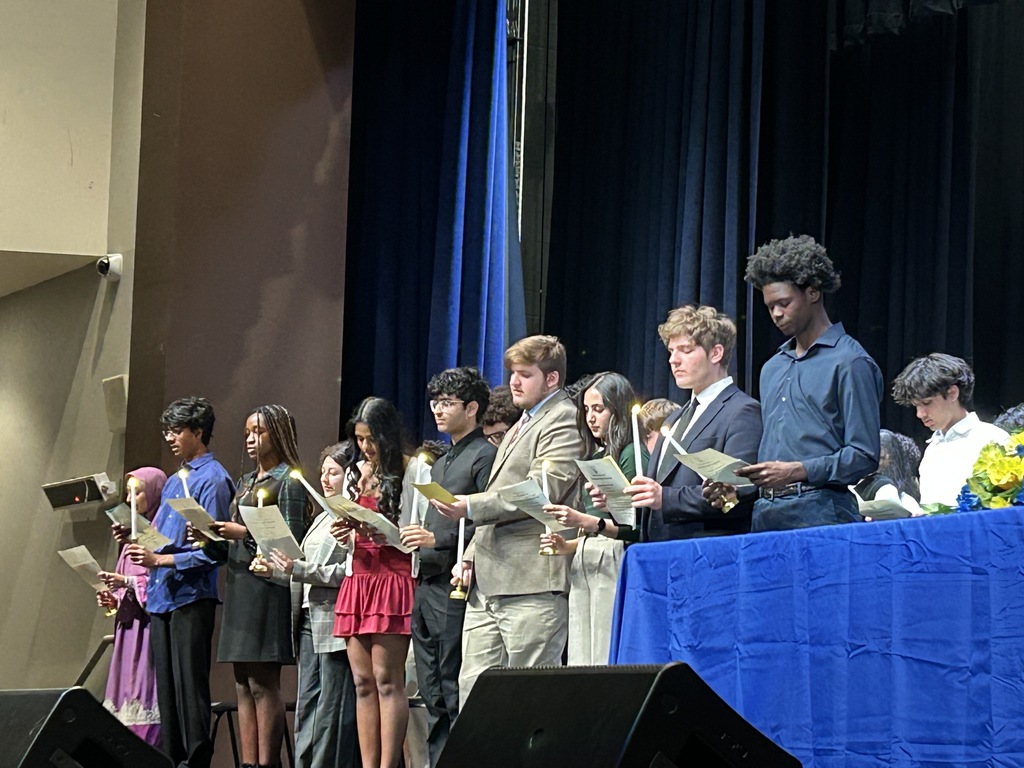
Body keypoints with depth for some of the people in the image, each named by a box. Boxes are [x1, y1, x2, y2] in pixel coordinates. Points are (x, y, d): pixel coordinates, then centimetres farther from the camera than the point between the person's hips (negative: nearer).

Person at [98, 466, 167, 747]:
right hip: (129, 623, 9)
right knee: (127, 694, 4)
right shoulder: (133, 533, 20)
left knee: (145, 694, -12)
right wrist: (114, 598, 6)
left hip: (151, 622, -9)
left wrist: (127, 582, -18)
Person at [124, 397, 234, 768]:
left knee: (189, 685, -8)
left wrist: (161, 560, -17)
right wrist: (138, 540, 7)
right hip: (162, 595, 9)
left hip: (191, 594, -9)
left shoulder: (212, 479, -8)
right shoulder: (174, 481, 20)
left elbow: (213, 549, -15)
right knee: (166, 685, 10)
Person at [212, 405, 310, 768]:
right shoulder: (245, 482, 21)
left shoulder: (289, 480, -4)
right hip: (239, 584, 8)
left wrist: (245, 533, -16)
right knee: (243, 683, 4)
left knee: (263, 682, -10)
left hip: (269, 584, -8)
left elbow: (293, 538, -12)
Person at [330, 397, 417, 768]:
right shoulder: (355, 472, 16)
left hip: (393, 580, -7)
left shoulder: (412, 471, -4)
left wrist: (377, 529, -20)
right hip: (358, 580, 7)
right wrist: (344, 532, -1)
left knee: (387, 679, -10)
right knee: (363, 682, 4)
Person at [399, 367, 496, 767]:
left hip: (456, 586, -9)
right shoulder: (442, 463, 23)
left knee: (456, 693, -10)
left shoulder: (485, 456, -6)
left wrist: (438, 540, -20)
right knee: (433, 694, 8)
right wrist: (406, 537, 10)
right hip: (426, 584, 9)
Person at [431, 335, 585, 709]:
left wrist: (471, 507, -22)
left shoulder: (563, 422, -5)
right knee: (473, 690, 4)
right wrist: (472, 554, 16)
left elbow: (542, 491, -17)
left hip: (532, 584, -10)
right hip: (489, 582, 10)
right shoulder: (523, 424, 26)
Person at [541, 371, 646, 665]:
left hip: (615, 563, -8)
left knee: (610, 662, -11)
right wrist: (567, 546, 7)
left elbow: (635, 528, -13)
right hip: (583, 565, 8)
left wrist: (586, 522, -22)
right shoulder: (595, 457, 19)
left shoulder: (631, 454, -4)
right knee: (581, 664, 3)